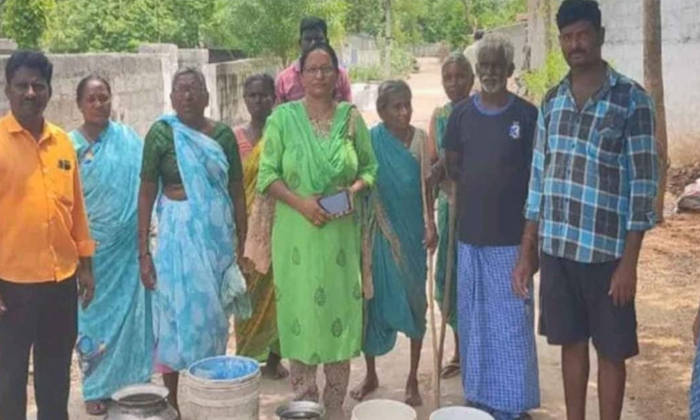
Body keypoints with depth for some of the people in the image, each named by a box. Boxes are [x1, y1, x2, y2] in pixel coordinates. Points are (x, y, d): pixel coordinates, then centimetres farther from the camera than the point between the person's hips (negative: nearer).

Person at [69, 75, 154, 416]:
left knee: (132, 313, 6)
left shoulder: (129, 139, 3)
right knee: (95, 314, 7)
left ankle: (137, 383, 20)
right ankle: (96, 389, 20)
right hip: (92, 247, -1)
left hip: (129, 246, 1)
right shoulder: (70, 145, -1)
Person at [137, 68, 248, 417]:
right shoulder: (161, 133, -4)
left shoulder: (223, 135, 3)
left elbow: (237, 192, 6)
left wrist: (242, 244, 3)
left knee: (215, 315, 10)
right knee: (178, 314, 2)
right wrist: (143, 252, -8)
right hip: (177, 232, -3)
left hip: (219, 233, 3)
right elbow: (146, 194, -4)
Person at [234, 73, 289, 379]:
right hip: (247, 225, 0)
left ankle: (273, 356, 19)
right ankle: (247, 356, 17)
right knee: (249, 291, 3)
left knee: (277, 290, 4)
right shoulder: (235, 137, 2)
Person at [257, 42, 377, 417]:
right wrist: (300, 202, -16)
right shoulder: (283, 117, -2)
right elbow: (267, 174, -3)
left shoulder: (351, 118, 4)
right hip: (296, 232, -2)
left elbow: (370, 169, 10)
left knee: (340, 311, 7)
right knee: (301, 314, 3)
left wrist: (354, 189, -11)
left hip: (341, 233, 2)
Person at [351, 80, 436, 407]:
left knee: (414, 298, 5)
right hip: (380, 232, -1)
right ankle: (370, 374, 23)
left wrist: (430, 224, -2)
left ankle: (413, 378, 18)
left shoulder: (420, 139, 0)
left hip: (412, 231, 2)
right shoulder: (371, 140, -7)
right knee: (374, 298, 5)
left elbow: (426, 185, 5)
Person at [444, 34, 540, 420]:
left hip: (512, 234, -3)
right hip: (471, 232, 3)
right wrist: (480, 186, -4)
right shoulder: (462, 114, 4)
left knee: (512, 320, 3)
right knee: (474, 318, 12)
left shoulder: (527, 115, -4)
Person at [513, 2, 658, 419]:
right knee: (571, 342, 16)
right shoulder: (552, 101, 8)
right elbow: (539, 176, 11)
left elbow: (643, 182, -9)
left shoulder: (632, 98, -7)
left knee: (611, 350, 8)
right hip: (555, 247, 4)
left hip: (606, 250, -4)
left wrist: (629, 261, -13)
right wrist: (527, 252, 9)